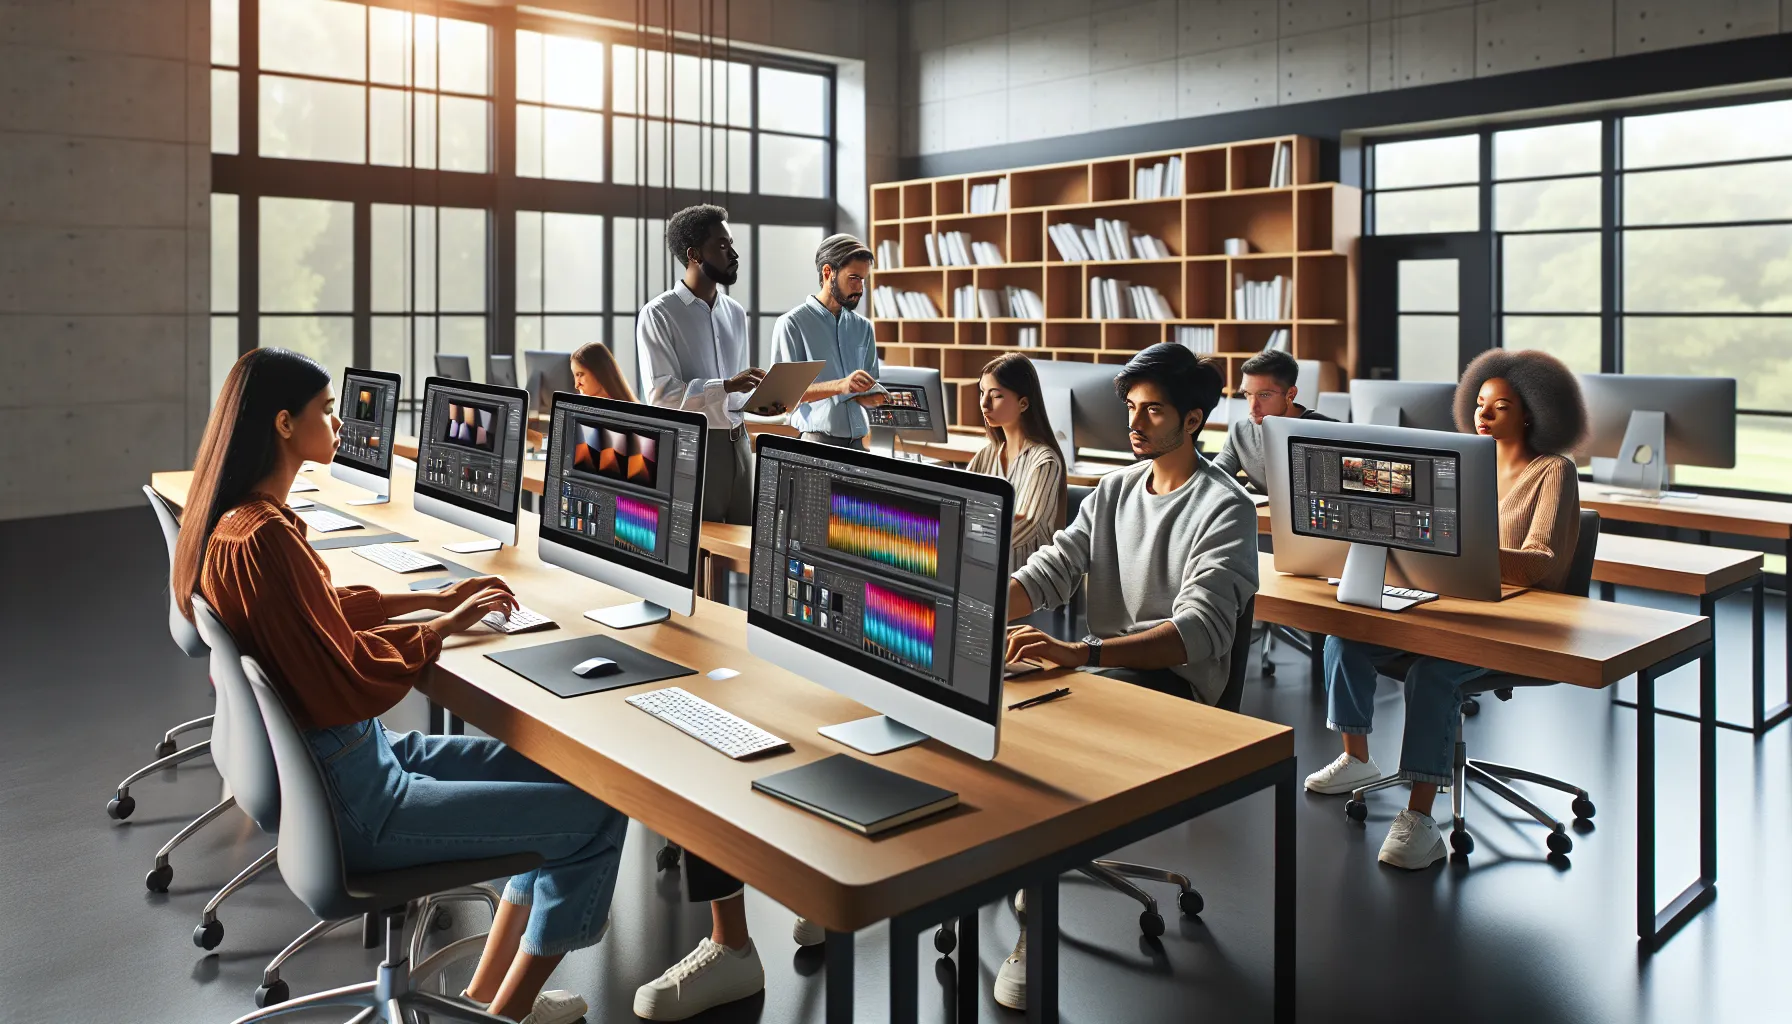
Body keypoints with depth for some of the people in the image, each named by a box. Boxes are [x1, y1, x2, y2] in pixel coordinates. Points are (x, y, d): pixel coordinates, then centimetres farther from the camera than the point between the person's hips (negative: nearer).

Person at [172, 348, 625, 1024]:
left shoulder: (233, 520, 5)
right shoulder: (261, 539, -26)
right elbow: (350, 681, -24)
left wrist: (436, 598, 13)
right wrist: (446, 625, -10)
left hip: (354, 759, 10)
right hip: (354, 804, -10)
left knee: (559, 774, 16)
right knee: (598, 815, -8)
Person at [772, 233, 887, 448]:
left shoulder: (863, 327, 12)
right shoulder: (792, 323, -4)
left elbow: (869, 392, 13)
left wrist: (874, 397, -11)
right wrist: (840, 386, -24)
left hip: (859, 440, 5)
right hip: (816, 441, -5)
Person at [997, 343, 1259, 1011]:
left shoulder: (1224, 509, -11)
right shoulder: (1115, 490, 12)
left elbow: (1201, 630, -24)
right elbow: (1049, 572, 5)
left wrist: (1080, 653, -39)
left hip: (1174, 680, -6)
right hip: (1099, 664, 7)